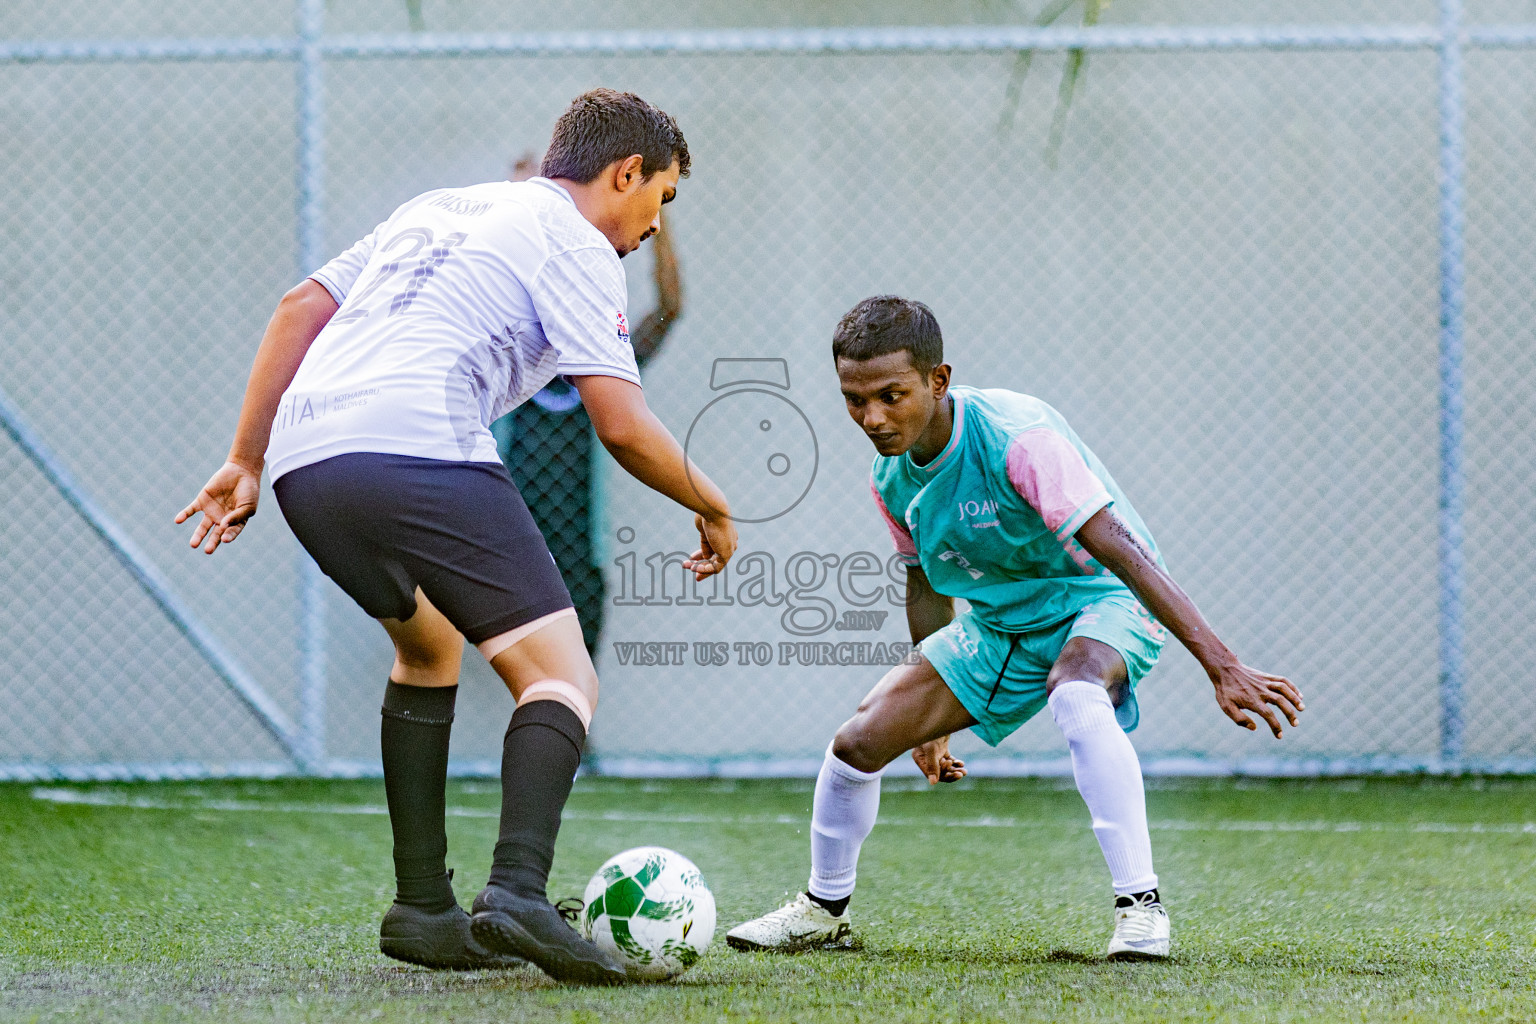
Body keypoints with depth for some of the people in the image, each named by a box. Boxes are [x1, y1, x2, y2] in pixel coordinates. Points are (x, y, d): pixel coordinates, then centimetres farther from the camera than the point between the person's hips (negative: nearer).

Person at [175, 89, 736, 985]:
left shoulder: (442, 208, 30)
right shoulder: (575, 244, 7)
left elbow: (300, 308, 26)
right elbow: (622, 426, -2)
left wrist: (245, 462, 27)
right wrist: (711, 507, 15)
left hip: (305, 459, 8)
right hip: (419, 451, -8)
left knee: (428, 648, 30)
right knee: (562, 679, -5)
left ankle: (422, 909, 23)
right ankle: (518, 893, -29)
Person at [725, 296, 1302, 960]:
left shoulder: (1016, 437, -31)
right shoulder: (892, 478, -7)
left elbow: (1120, 550, -36)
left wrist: (1221, 665, -41)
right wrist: (934, 715, 20)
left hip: (1099, 601, -7)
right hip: (999, 623, 7)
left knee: (1074, 694, -41)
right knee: (860, 740, -3)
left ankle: (1140, 905, -35)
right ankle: (825, 909, 24)